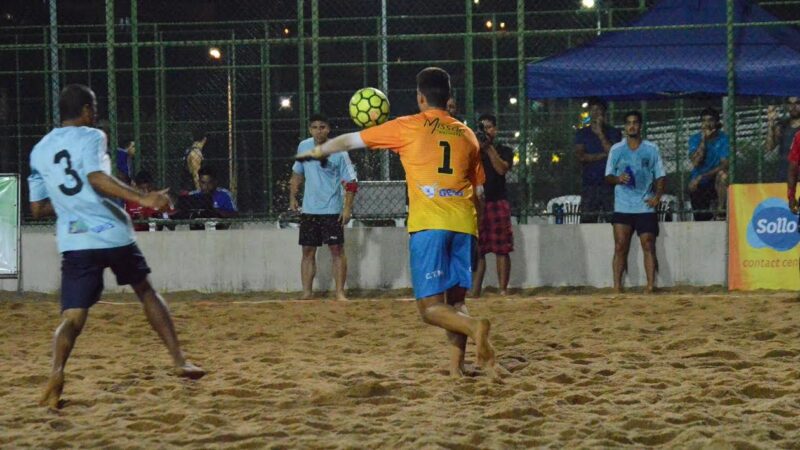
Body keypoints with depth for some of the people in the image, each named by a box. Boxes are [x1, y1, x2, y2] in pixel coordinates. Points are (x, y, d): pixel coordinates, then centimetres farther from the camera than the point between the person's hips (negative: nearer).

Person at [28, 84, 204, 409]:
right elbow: (97, 178, -20)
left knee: (73, 317, -1)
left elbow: (37, 208, 17)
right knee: (146, 291, 19)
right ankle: (179, 360, 19)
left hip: (74, 242, 3)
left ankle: (56, 374, -28)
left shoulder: (39, 151, 15)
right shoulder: (90, 137, 0)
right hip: (112, 234, -3)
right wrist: (142, 198, -26)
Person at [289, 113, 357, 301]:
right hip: (308, 210, 5)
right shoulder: (303, 147, 4)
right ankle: (307, 293, 12)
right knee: (308, 251, 7)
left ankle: (340, 292, -1)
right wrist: (293, 197, 15)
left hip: (332, 211, -5)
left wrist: (347, 208, -17)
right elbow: (297, 174, 19)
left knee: (337, 249, -4)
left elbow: (351, 182, -10)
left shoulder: (338, 152, -11)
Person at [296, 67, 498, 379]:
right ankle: (456, 367, -1)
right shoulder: (467, 135, 16)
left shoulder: (408, 128, 6)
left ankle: (474, 327, -33)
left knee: (430, 307, -5)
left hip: (428, 225, -4)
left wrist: (317, 151, 32)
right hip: (463, 225, 4)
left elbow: (351, 140, 16)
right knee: (455, 302, 13)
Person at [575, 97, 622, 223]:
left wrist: (600, 133, -7)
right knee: (587, 220, -5)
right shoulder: (582, 134, 13)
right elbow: (581, 157, 0)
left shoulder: (613, 133, 8)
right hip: (589, 184, 1)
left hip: (609, 184, -1)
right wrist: (604, 155, -4)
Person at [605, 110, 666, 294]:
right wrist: (618, 179, -14)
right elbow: (608, 176, 9)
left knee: (648, 246, -4)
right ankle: (617, 287, -5)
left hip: (645, 206, 0)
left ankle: (651, 285, -4)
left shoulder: (651, 149, 7)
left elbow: (660, 176, 9)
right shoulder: (616, 149, 8)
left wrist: (657, 195, -8)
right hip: (622, 207, 0)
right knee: (620, 247, -4)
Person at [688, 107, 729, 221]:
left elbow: (725, 164, -21)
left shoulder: (723, 138, -11)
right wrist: (703, 140, -22)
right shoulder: (695, 139, -4)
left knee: (723, 175, -36)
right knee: (701, 220, 0)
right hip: (698, 186, 2)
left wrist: (702, 176, -29)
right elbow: (695, 162, -18)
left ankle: (721, 211, -24)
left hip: (716, 183, -2)